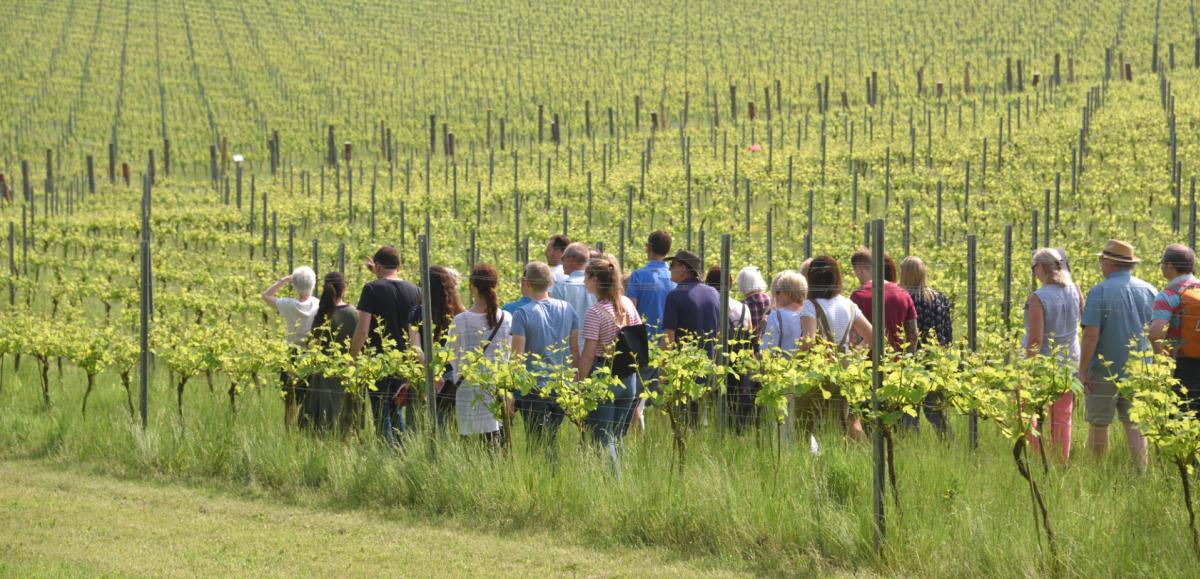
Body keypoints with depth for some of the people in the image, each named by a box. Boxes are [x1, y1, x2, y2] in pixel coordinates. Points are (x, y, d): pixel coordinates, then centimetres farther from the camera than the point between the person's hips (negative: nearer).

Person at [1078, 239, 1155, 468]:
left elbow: (1091, 335, -17)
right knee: (1134, 424, 8)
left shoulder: (1100, 292, -12)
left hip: (1105, 370, -4)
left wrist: (1083, 370, -11)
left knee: (1098, 424, 7)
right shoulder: (1149, 291, 4)